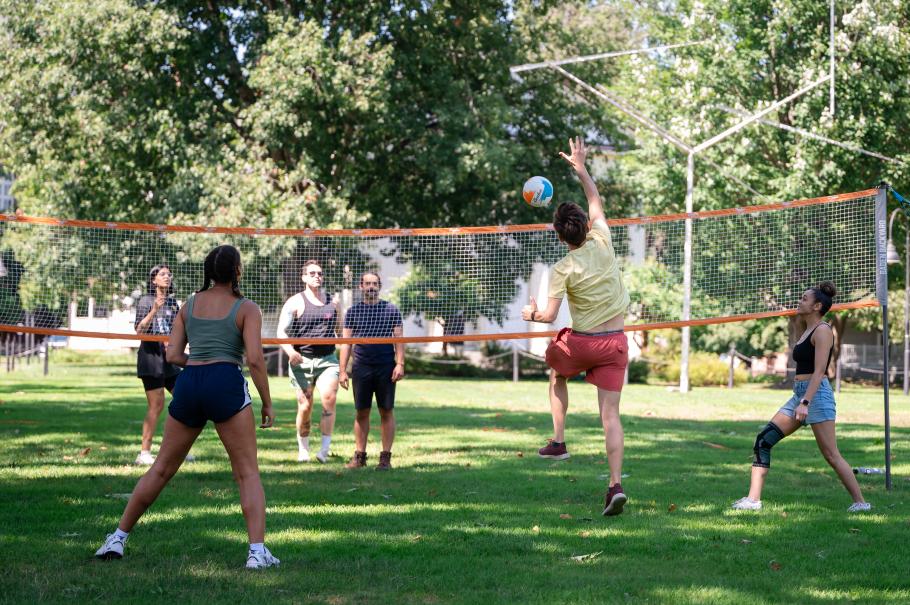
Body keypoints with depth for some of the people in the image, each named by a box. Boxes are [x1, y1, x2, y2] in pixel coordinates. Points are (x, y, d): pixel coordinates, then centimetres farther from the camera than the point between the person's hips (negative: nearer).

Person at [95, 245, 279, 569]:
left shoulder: (190, 304, 16)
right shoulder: (246, 309, 4)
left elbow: (172, 354, 10)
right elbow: (254, 359, -7)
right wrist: (267, 403, 0)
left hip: (187, 384, 4)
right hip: (227, 384, -4)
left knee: (161, 468, 15)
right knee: (248, 472, 0)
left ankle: (118, 538, 18)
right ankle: (257, 551, -11)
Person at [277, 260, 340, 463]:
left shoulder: (332, 303, 14)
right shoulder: (295, 302, 1)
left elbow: (340, 331, 26)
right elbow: (281, 332, -6)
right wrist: (290, 351, -23)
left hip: (327, 359, 2)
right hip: (302, 360, -2)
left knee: (329, 399, -19)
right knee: (305, 407, -1)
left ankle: (325, 449, -19)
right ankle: (303, 450, 16)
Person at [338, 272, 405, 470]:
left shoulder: (391, 310, 6)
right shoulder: (353, 311, 9)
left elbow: (399, 339, 4)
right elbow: (346, 342, 8)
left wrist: (400, 364, -8)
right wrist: (343, 370, 1)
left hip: (386, 367, -1)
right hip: (361, 367, 1)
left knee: (386, 411, 1)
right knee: (362, 412, 4)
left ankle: (385, 457, 5)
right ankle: (359, 455, 9)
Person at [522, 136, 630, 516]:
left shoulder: (562, 270, -11)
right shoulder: (602, 242, -1)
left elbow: (550, 315, -14)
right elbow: (596, 203, 17)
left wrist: (531, 314, 7)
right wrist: (581, 168, 26)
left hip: (581, 342, -3)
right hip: (615, 342, 3)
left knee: (556, 374, 32)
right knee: (610, 414, -2)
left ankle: (558, 441, 26)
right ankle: (616, 485, -15)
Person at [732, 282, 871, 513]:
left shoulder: (822, 331, -10)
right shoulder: (808, 330, 18)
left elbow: (819, 371, -18)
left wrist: (805, 403, -25)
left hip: (816, 394, -10)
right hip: (799, 394, 10)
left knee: (831, 455, -8)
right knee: (763, 440, 1)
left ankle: (860, 502, 1)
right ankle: (753, 499, 0)